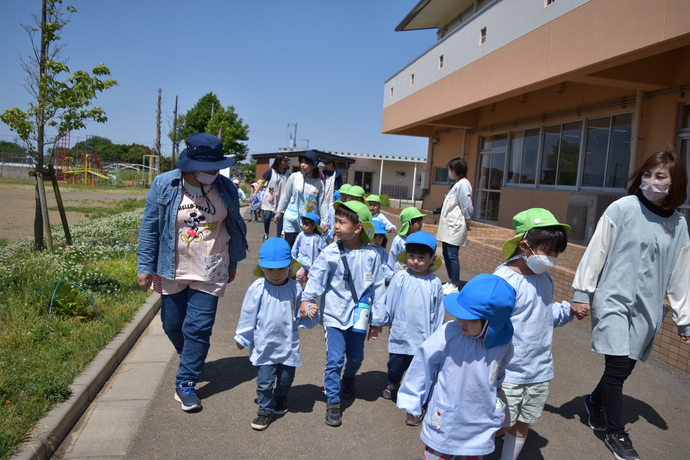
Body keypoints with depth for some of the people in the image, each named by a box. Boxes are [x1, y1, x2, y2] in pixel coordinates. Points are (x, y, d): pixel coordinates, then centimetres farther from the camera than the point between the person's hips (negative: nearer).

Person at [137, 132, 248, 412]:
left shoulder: (225, 188, -7)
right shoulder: (164, 185, -11)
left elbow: (234, 228, 6)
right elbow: (150, 228, -4)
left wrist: (232, 264, 12)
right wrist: (145, 266, -4)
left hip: (210, 273, -1)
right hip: (172, 271, 1)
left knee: (198, 329, -4)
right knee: (172, 325, 15)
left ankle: (186, 384, 10)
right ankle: (191, 360, 45)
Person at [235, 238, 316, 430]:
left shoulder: (295, 288, -5)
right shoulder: (257, 288, -13)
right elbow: (248, 315, -3)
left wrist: (308, 314, -14)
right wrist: (242, 338, 4)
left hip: (288, 345, 2)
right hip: (264, 345, -2)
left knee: (286, 378, 18)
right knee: (264, 381, 2)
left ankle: (280, 399, 47)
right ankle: (265, 410, 24)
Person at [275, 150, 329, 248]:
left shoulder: (319, 183, -3)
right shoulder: (294, 177, -5)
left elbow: (322, 202, 0)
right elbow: (285, 195, 2)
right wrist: (279, 211, 4)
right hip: (292, 219, 0)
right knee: (289, 244, 3)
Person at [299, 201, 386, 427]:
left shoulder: (371, 256, -8)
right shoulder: (330, 253, -11)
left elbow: (378, 287, -2)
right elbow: (316, 276, -16)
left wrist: (377, 321, 1)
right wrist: (307, 299, -35)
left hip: (359, 316, 2)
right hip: (334, 314, -2)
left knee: (356, 357, 18)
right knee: (334, 359, -5)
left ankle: (348, 378, 51)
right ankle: (332, 402, 12)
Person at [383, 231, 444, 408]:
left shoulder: (434, 284, -7)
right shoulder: (400, 277, -9)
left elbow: (438, 312, 1)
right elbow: (389, 302, 0)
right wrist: (384, 321, 6)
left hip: (424, 339, -1)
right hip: (400, 335, 1)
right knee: (395, 366, 19)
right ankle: (392, 383, 51)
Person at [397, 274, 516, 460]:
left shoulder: (503, 345, -12)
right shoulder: (449, 333, -26)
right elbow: (424, 363, -14)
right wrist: (412, 400, -4)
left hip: (481, 431, 3)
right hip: (444, 425, -3)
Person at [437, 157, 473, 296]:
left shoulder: (463, 184, -13)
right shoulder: (457, 184, 19)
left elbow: (467, 206, -16)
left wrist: (467, 222, -5)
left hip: (455, 227, -10)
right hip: (449, 226, 10)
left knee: (452, 255, -7)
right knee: (446, 255, 13)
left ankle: (454, 286, -2)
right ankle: (450, 282, 23)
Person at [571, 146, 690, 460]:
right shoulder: (622, 209, -9)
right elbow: (596, 251, -6)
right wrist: (581, 293, -5)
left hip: (647, 309, 4)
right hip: (613, 301, -4)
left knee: (626, 366, 11)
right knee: (618, 366, -6)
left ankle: (595, 402, 40)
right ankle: (616, 433, 15)